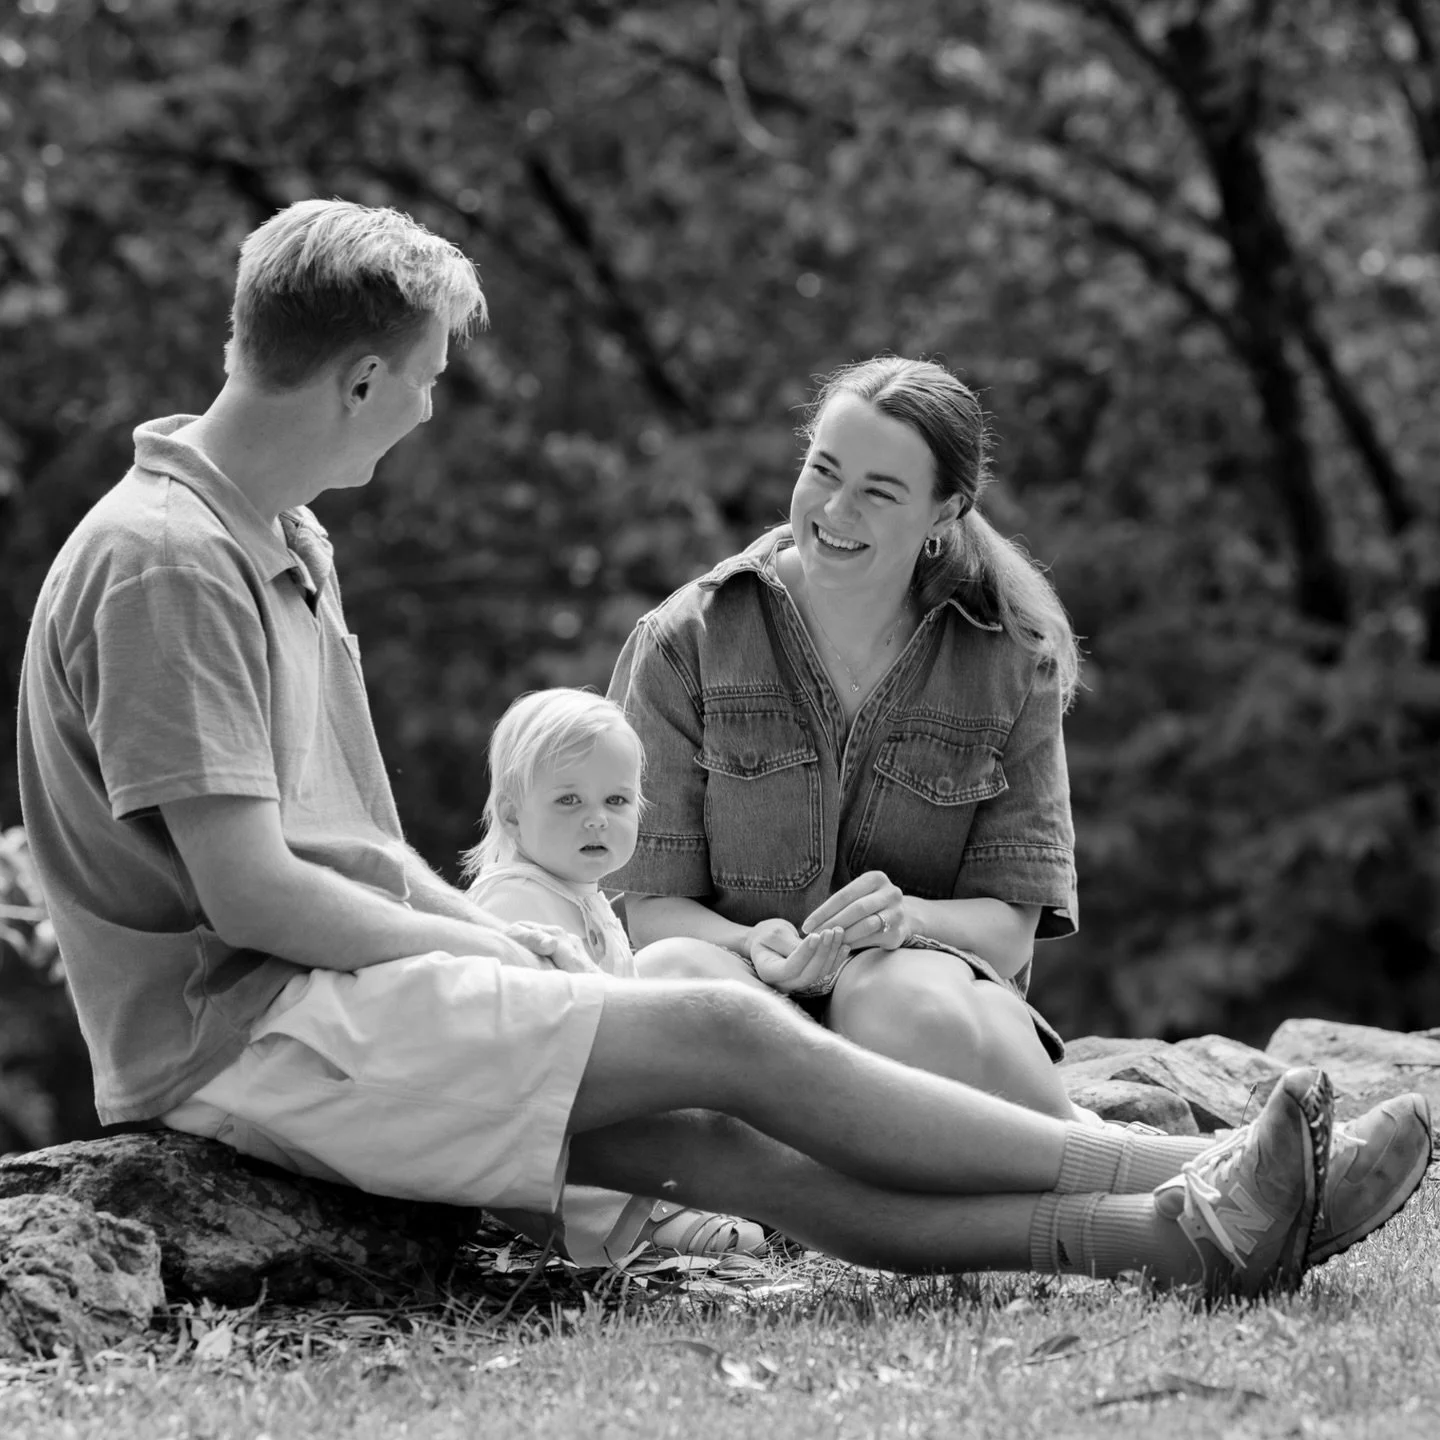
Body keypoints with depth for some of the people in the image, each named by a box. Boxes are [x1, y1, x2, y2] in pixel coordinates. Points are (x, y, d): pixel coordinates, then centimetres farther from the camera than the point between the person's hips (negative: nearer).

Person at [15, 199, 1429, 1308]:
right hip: (236, 1026, -9)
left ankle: (1176, 1235, -23)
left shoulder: (281, 541, 17)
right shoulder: (165, 563, -16)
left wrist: (487, 934, 4)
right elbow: (249, 890, -20)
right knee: (729, 1034, -16)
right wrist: (491, 954, -9)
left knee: (700, 1140, -9)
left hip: (337, 978, 9)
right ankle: (1191, 1183, -12)